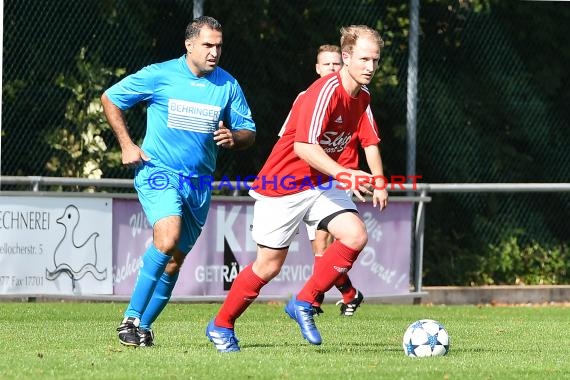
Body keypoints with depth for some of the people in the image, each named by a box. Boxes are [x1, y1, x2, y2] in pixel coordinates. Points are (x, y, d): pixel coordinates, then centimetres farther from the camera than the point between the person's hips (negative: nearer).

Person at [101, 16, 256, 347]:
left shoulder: (228, 85, 3)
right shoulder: (159, 76, -5)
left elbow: (249, 132, 11)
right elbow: (110, 99, 6)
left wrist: (233, 138, -13)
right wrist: (126, 145, -2)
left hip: (199, 181, 5)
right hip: (158, 171, -5)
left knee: (175, 259, 8)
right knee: (168, 236, -28)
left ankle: (144, 326, 22)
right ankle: (131, 318, -23)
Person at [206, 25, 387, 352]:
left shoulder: (362, 97, 3)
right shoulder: (326, 92, -25)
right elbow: (304, 146, -34)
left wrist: (375, 184, 20)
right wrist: (345, 175, -42)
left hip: (320, 183, 7)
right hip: (282, 186, -7)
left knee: (356, 236, -16)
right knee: (270, 265, 0)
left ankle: (304, 304, 0)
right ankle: (221, 326, 22)